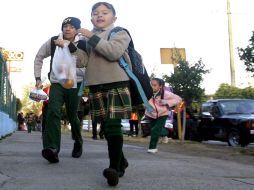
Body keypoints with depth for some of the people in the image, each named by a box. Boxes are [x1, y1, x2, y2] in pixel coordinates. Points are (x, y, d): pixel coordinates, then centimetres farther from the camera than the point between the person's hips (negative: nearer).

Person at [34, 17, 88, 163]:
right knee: (53, 111, -22)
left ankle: (78, 144, 35)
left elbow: (83, 61, -24)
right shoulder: (53, 42, 1)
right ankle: (52, 148, -31)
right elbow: (39, 57, 15)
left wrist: (68, 46, -35)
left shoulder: (82, 45, -4)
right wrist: (38, 78, 9)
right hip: (56, 84, 1)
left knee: (72, 116, 7)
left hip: (75, 85, -1)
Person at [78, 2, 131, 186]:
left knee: (113, 126, -16)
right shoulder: (88, 37, 19)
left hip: (116, 84, -6)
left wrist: (93, 38, -15)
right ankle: (121, 162, 23)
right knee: (106, 127, 9)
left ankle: (115, 167, -17)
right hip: (96, 86, 6)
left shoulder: (120, 33, 2)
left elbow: (114, 52, -18)